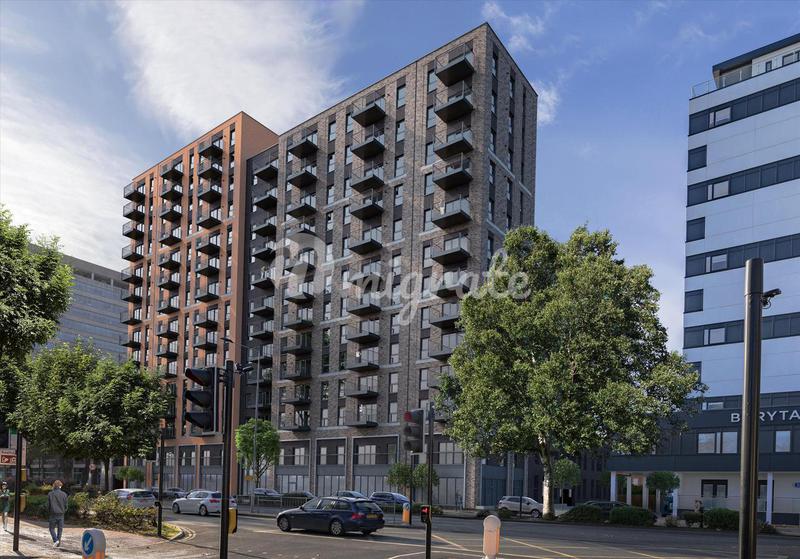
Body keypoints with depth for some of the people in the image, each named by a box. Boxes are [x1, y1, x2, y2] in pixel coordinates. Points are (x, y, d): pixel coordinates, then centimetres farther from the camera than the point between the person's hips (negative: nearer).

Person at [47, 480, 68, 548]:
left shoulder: (50, 494, -3)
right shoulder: (64, 494, -2)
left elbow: (48, 505, -1)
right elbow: (66, 505, 1)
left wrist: (49, 511, 16)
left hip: (53, 514, -1)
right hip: (61, 515, 1)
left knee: (52, 528, 10)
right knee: (60, 529, 10)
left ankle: (55, 540, -11)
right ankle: (58, 543, 9)